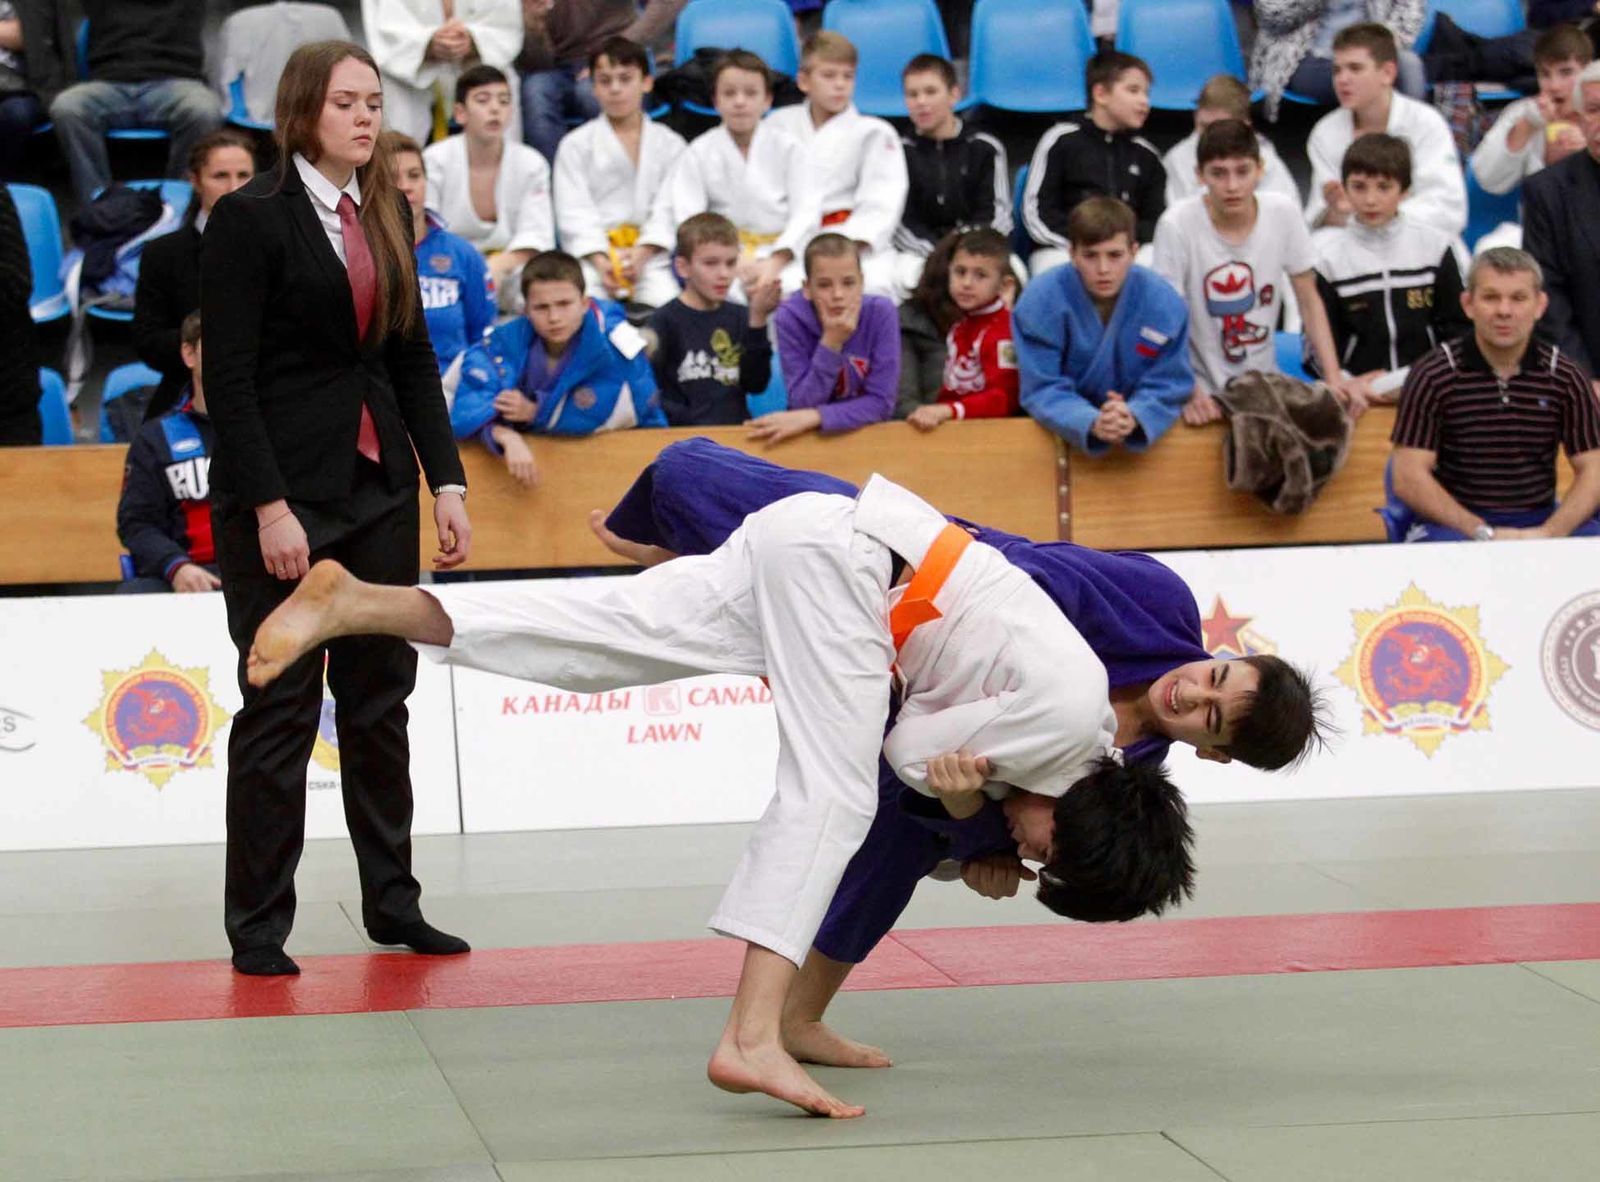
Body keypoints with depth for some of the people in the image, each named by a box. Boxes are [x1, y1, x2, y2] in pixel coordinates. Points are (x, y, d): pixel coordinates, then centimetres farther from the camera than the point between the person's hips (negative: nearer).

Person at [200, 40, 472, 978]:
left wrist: (448, 481, 7)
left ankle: (393, 903, 19)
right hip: (283, 492, -6)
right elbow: (229, 378, -12)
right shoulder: (251, 218, -9)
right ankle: (259, 927, 6)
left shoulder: (388, 215, 11)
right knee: (281, 709, -2)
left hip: (379, 487, 6)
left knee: (381, 701, 10)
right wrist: (268, 507, -17)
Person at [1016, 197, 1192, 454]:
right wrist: (1092, 423, -32)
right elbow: (1042, 389, -13)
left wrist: (1134, 418, -29)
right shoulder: (1040, 301, -10)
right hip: (1067, 434, 0)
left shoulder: (1165, 303, -8)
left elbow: (1169, 387, -6)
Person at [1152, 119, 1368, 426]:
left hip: (1265, 381, 3)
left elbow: (1309, 301, 2)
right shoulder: (1177, 225, -15)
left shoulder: (1284, 213, -6)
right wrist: (1190, 394, -25)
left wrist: (1334, 377, -9)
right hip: (1203, 391, -3)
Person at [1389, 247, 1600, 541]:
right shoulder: (1432, 376, -2)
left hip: (1541, 521, 2)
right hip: (1452, 522, -2)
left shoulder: (1565, 376, 6)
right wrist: (1484, 534, -18)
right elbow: (1409, 479, -7)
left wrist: (1550, 533, -15)